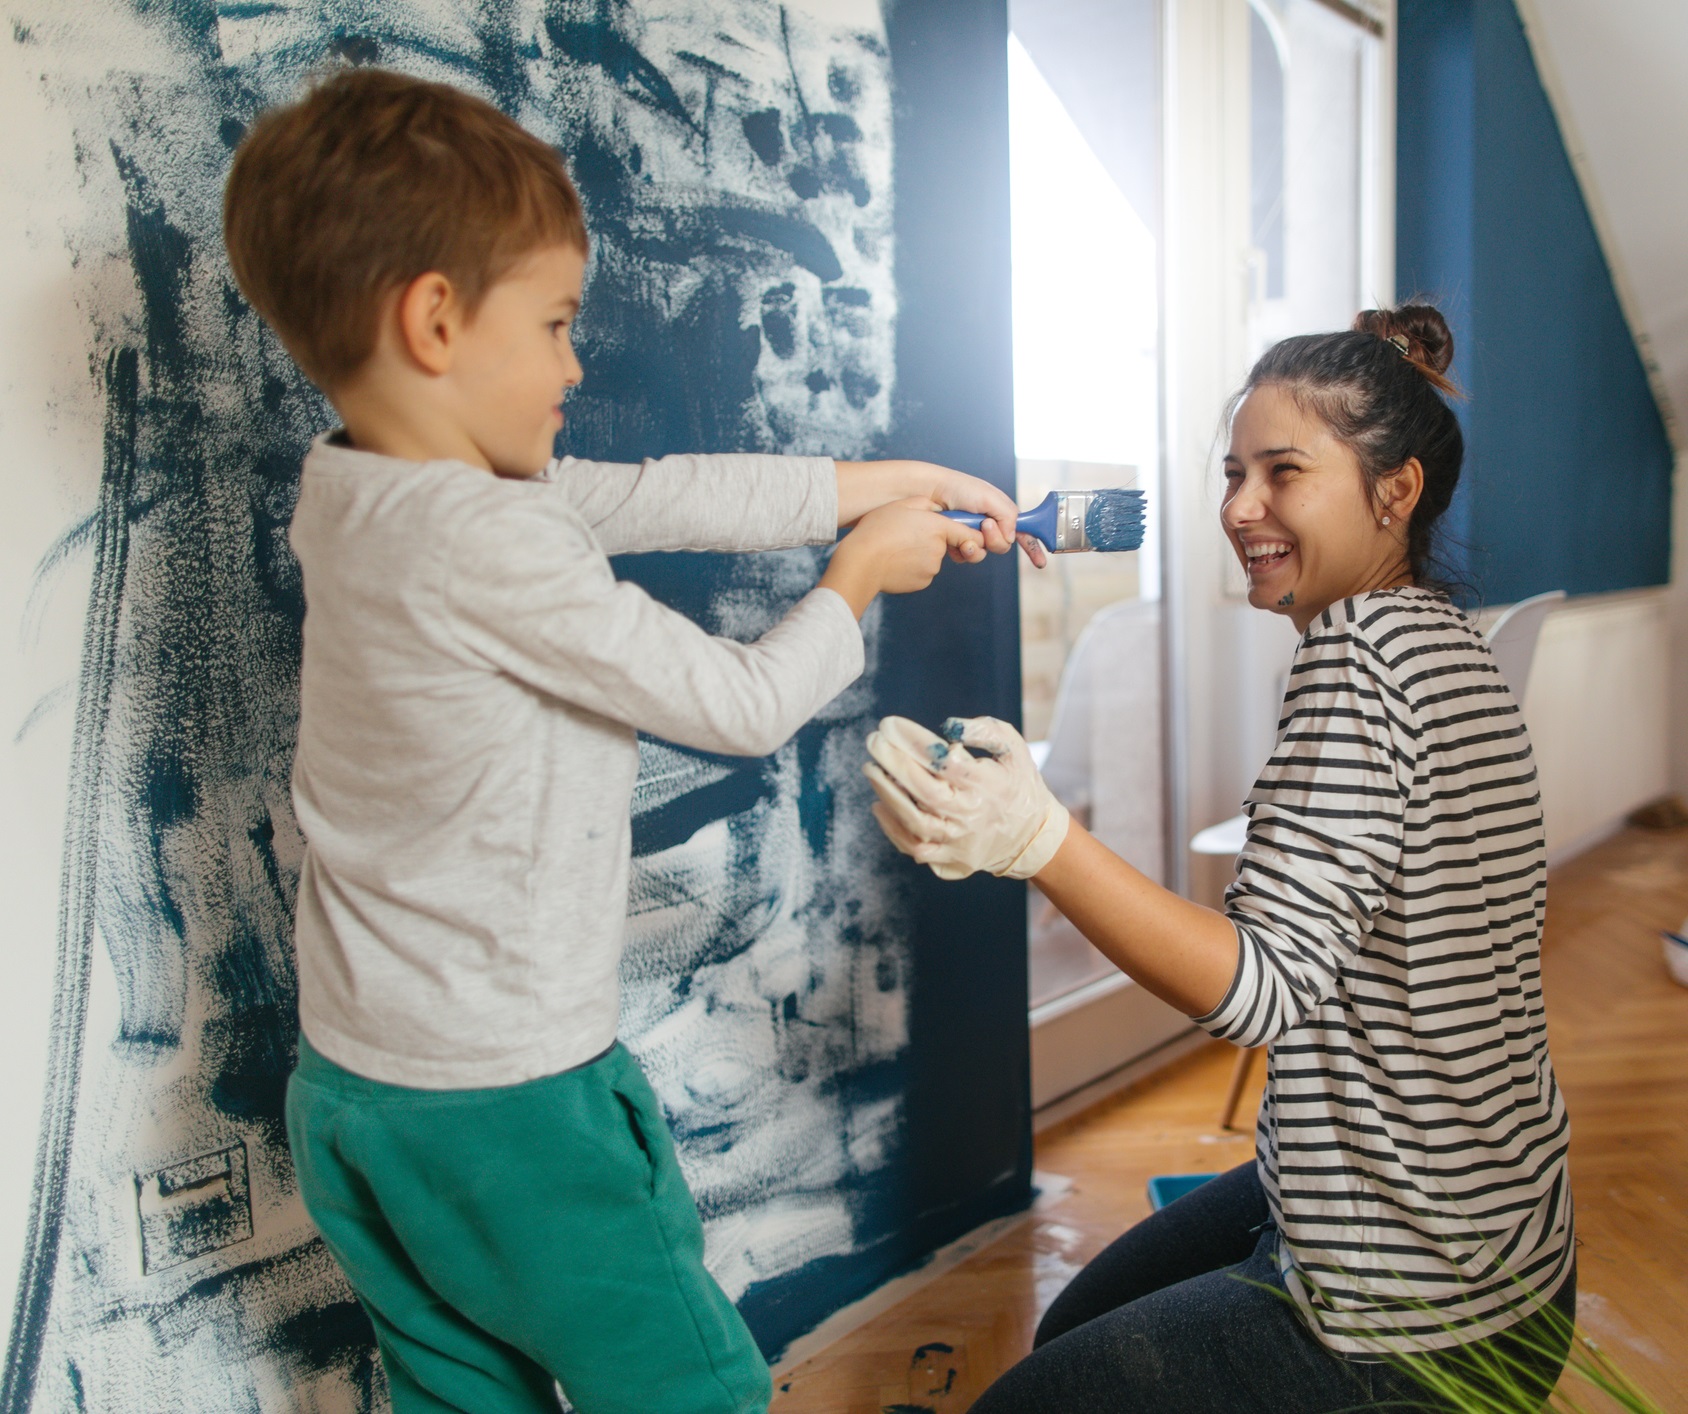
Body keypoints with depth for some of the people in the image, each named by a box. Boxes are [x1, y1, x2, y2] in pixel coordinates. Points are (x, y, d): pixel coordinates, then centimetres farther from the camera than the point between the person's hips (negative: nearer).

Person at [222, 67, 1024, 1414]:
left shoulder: (358, 493, 0)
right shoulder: (488, 544, -27)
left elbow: (663, 496, 1)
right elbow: (745, 703, -18)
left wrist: (889, 479, 5)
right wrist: (863, 570, 0)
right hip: (506, 1103, -8)